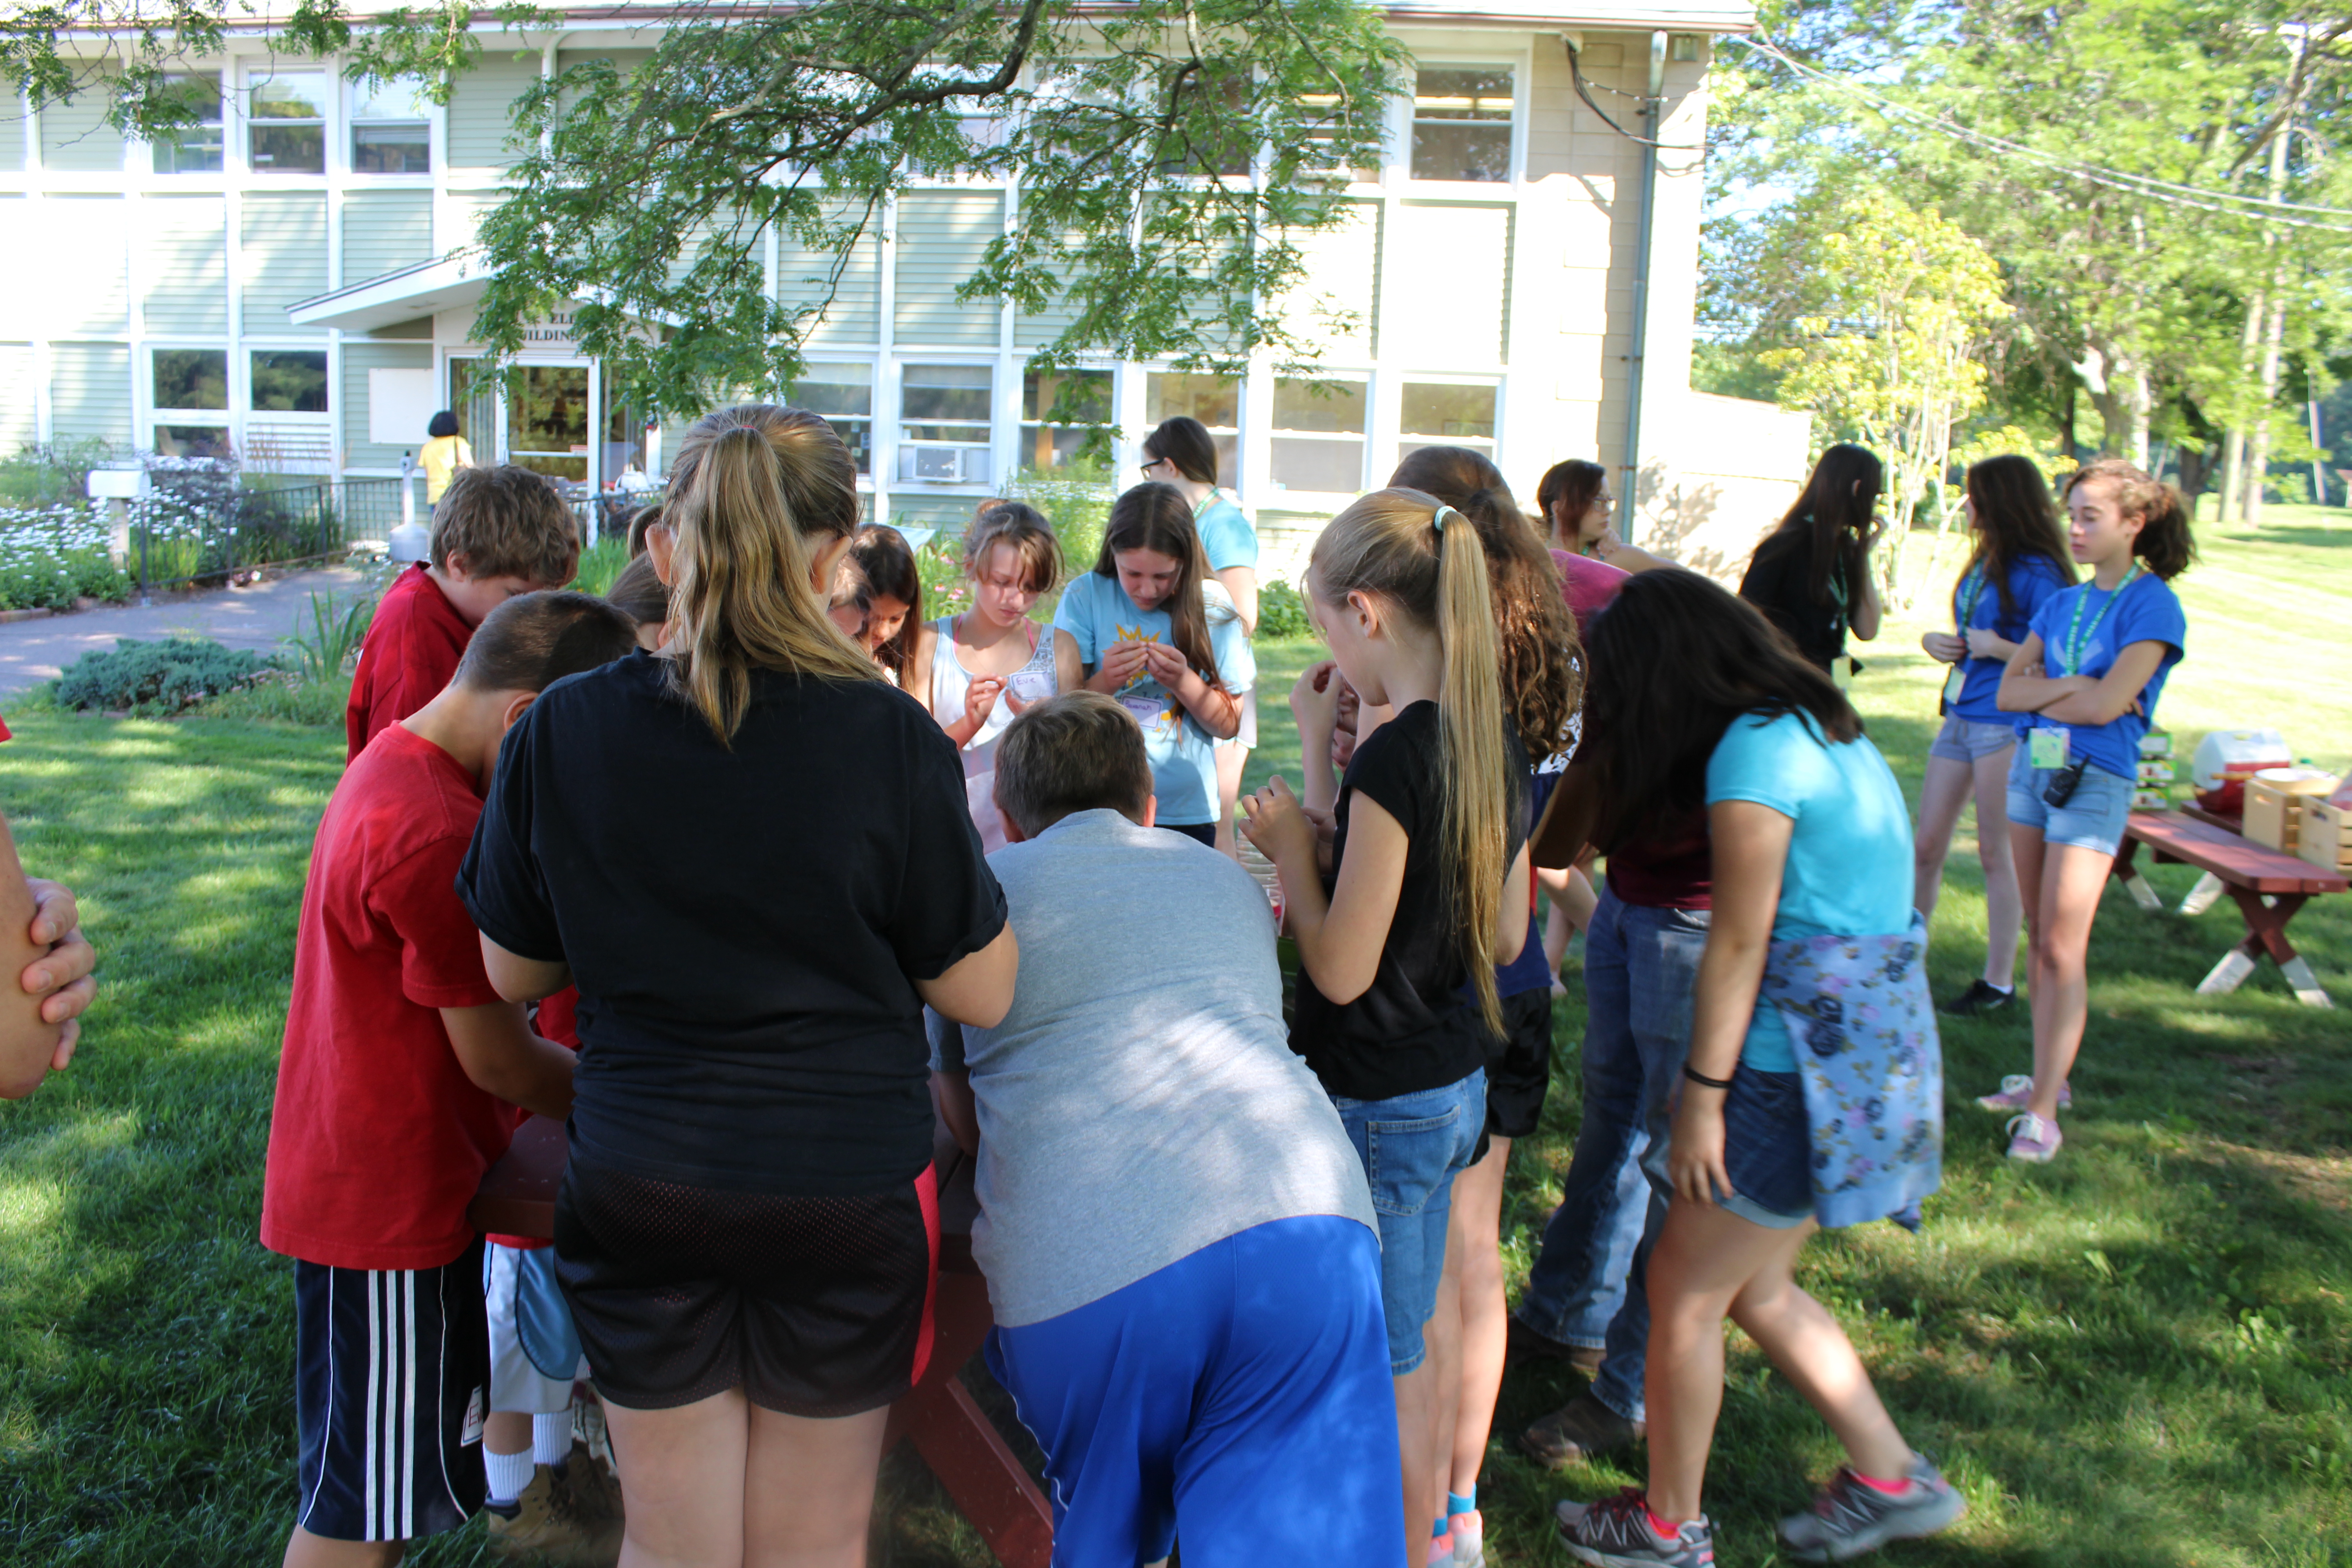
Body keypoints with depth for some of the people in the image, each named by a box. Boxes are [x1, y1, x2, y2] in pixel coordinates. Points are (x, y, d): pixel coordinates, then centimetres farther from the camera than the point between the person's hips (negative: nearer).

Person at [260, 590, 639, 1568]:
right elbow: (498, 1060, -20)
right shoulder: (436, 835, -28)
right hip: (388, 1206, -10)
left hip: (359, 1183, 10)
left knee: (396, 1480, 23)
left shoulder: (392, 768, 5)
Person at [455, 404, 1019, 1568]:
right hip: (848, 1185, -1)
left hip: (635, 1185, 2)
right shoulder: (885, 738, -17)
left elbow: (514, 972, 4)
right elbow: (981, 991, -8)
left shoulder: (561, 731, -9)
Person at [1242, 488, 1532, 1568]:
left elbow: (1340, 970, -22)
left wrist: (1289, 845, -5)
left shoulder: (1394, 757, -23)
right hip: (1458, 1088, 9)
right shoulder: (1498, 747, 2)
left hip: (1379, 1106, -9)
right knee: (1409, 1352, 23)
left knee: (1381, 1371, 8)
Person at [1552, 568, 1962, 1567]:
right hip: (1877, 1044, 9)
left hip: (1806, 1061, -9)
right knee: (1753, 1285, 22)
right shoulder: (1823, 729, 13)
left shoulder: (1752, 751, -16)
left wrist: (1702, 1095, -13)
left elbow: (1740, 943, -17)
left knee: (1683, 1292, 6)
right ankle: (1891, 1478, 31)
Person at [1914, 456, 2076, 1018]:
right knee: (1926, 845, 9)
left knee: (1997, 852, 0)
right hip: (1960, 716, 8)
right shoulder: (1982, 563, 13)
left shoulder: (2036, 571, -12)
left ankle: (1999, 982, 11)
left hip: (2004, 724, -8)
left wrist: (1995, 647, -18)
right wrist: (1933, 640, 6)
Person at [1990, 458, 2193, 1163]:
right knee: (2038, 936, 11)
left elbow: (2105, 705, -19)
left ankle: (2043, 1114, -4)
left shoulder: (2153, 605, -9)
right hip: (2033, 766, 7)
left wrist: (2041, 691, -4)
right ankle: (2048, 1079, 22)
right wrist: (2073, 685, -11)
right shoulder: (2063, 603, 11)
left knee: (2062, 948, -8)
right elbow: (2009, 690, 3)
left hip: (2095, 782, -7)